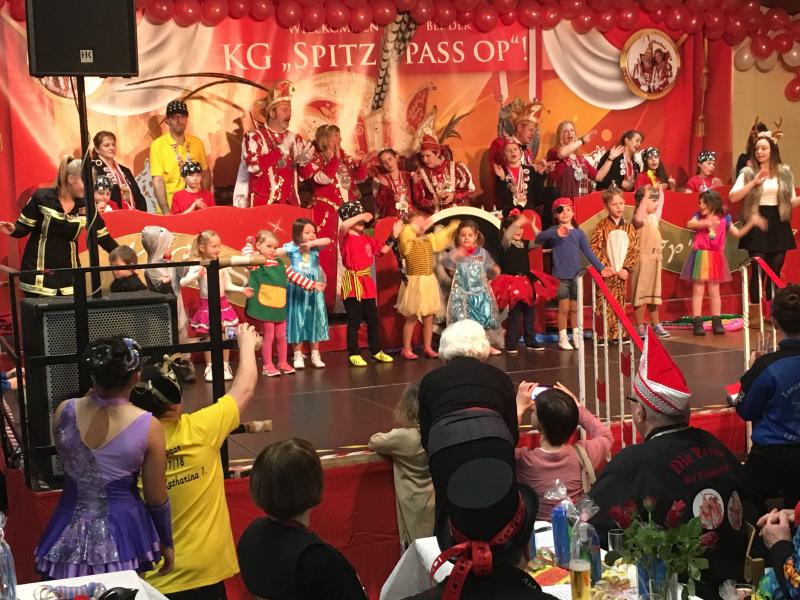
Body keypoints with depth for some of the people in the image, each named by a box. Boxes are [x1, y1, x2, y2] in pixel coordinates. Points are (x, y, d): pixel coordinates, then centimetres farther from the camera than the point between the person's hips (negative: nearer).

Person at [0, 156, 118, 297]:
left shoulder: (86, 206, 1)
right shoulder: (42, 198, -10)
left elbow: (103, 236, 8)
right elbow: (24, 227, -4)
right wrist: (12, 230, -26)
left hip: (68, 274, 4)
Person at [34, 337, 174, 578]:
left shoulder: (64, 411, -7)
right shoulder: (148, 427, -15)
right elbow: (156, 498, -6)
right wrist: (167, 543, 10)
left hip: (69, 536, 2)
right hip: (122, 535, -2)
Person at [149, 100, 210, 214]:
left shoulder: (197, 143, 6)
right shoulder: (158, 145, -6)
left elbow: (205, 173, 13)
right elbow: (158, 180, -10)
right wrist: (166, 211, -17)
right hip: (170, 209, -3)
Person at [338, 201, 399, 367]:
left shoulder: (367, 239, 12)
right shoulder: (346, 237, -9)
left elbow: (383, 249, 15)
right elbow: (343, 226, -31)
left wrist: (394, 236, 5)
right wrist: (361, 216, -25)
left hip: (367, 282, 7)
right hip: (352, 283, -7)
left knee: (373, 319, 13)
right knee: (354, 321, -2)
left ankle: (376, 351, 24)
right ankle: (353, 354, 6)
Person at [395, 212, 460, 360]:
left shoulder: (430, 240, 10)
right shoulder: (408, 243, -10)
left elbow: (444, 235, 20)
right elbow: (405, 233, -33)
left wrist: (456, 224, 14)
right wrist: (417, 226, -24)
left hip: (429, 282, 6)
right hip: (415, 283, -6)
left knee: (429, 317, 10)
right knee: (411, 318, 0)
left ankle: (427, 347, 20)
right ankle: (406, 349, 8)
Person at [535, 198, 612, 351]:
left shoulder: (578, 233, 7)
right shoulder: (553, 232, -3)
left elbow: (589, 252, 9)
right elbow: (539, 238, -22)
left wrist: (601, 268, 2)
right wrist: (556, 233, -37)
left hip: (576, 275, 3)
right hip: (560, 276, -3)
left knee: (575, 308, 9)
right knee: (564, 308, -4)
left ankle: (577, 337, 20)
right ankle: (562, 338, 6)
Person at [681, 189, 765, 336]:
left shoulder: (724, 219, 6)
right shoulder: (699, 217, 0)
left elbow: (737, 233, 13)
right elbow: (689, 225, -21)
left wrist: (751, 223, 4)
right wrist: (705, 223, -35)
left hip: (716, 258, 2)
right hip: (700, 257, -2)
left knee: (714, 291, 9)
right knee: (698, 290, -1)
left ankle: (717, 322, 14)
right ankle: (697, 323, -1)